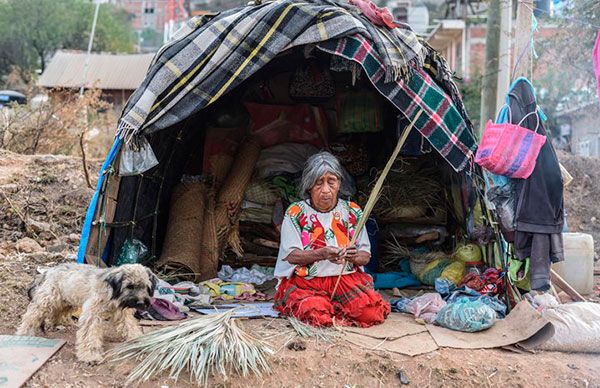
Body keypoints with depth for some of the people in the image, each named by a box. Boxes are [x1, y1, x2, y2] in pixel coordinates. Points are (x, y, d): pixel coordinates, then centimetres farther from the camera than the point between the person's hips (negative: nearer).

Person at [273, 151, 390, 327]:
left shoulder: (352, 212, 6)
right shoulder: (296, 212, -2)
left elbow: (365, 256, 7)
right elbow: (291, 255, -7)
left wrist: (355, 256, -19)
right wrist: (321, 254, -25)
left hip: (346, 278, 3)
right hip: (305, 281, -3)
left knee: (372, 312, -23)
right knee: (319, 316, -34)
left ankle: (331, 306, 5)